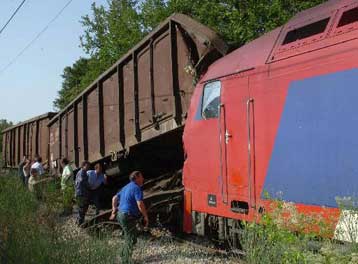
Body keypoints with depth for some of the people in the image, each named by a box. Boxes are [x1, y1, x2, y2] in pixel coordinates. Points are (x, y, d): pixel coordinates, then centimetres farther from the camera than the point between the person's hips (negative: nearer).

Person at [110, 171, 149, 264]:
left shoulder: (126, 187, 17)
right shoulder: (137, 188, -13)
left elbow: (114, 198, 23)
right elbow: (140, 205, -21)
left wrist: (114, 211, 24)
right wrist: (146, 217, -10)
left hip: (121, 214, 9)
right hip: (128, 216, -9)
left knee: (131, 237, 21)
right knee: (131, 239, 0)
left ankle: (123, 255, 26)